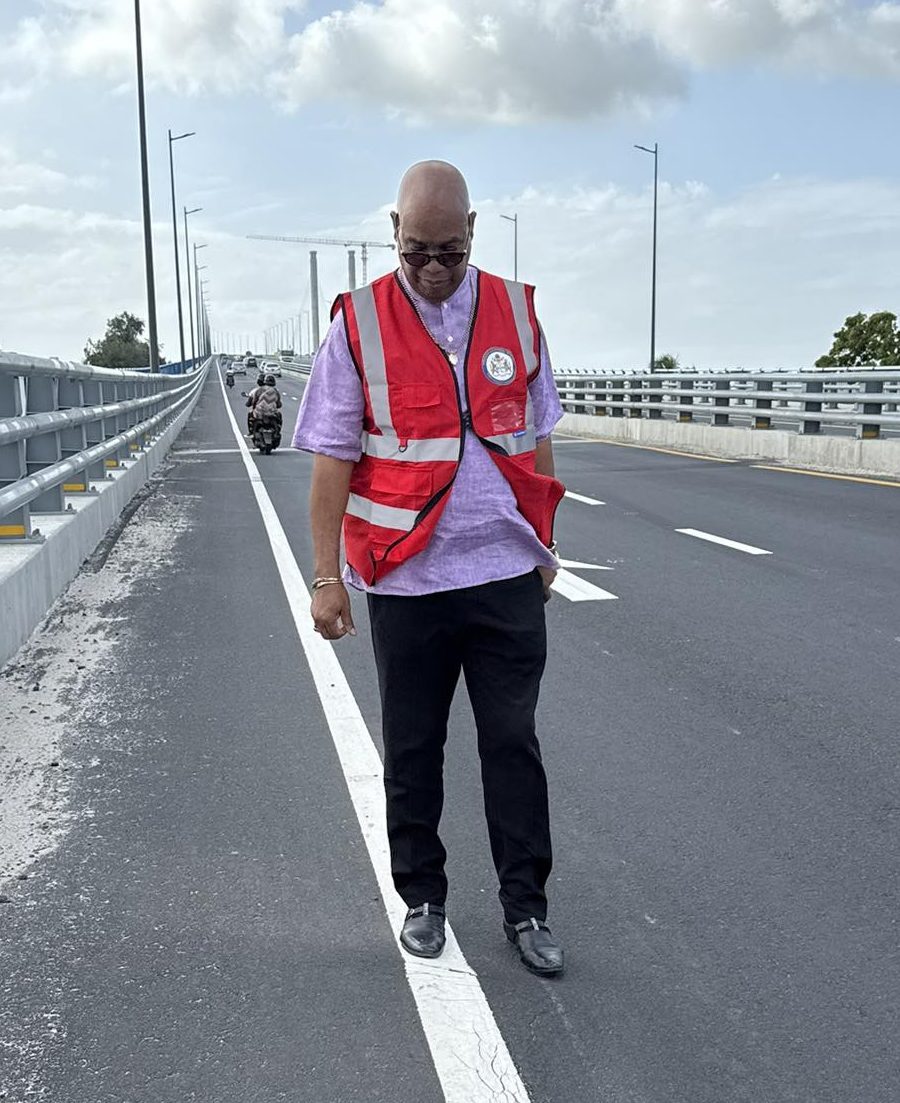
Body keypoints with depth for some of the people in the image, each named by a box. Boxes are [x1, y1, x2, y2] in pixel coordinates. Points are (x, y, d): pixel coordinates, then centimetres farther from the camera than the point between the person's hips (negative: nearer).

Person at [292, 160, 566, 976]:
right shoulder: (359, 324, -4)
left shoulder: (516, 312, 4)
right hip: (404, 580, -1)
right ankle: (422, 899, 31)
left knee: (513, 744, 8)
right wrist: (327, 576, -6)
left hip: (507, 573, 2)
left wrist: (543, 544, 13)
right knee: (412, 752, 12)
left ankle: (525, 908, 23)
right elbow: (332, 461, -4)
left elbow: (536, 440, 12)